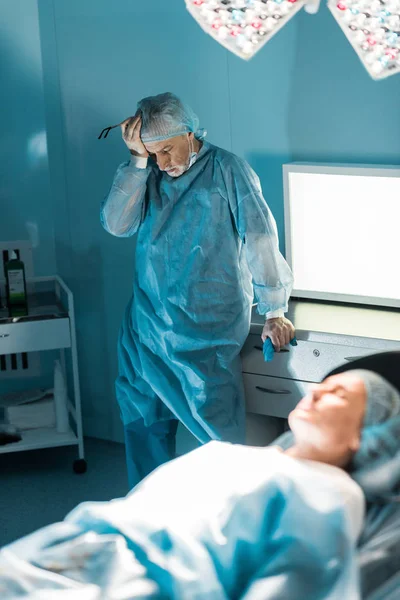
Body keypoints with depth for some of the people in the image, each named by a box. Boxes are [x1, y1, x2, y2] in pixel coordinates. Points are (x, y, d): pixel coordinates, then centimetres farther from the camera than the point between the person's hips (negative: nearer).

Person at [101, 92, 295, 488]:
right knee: (144, 427, 13)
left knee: (220, 439, -4)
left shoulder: (226, 170, -5)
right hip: (147, 328, 5)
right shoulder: (148, 174, 9)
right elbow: (116, 224, -6)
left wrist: (275, 312, -11)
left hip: (207, 333, -5)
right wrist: (138, 159, -12)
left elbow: (260, 239, -9)